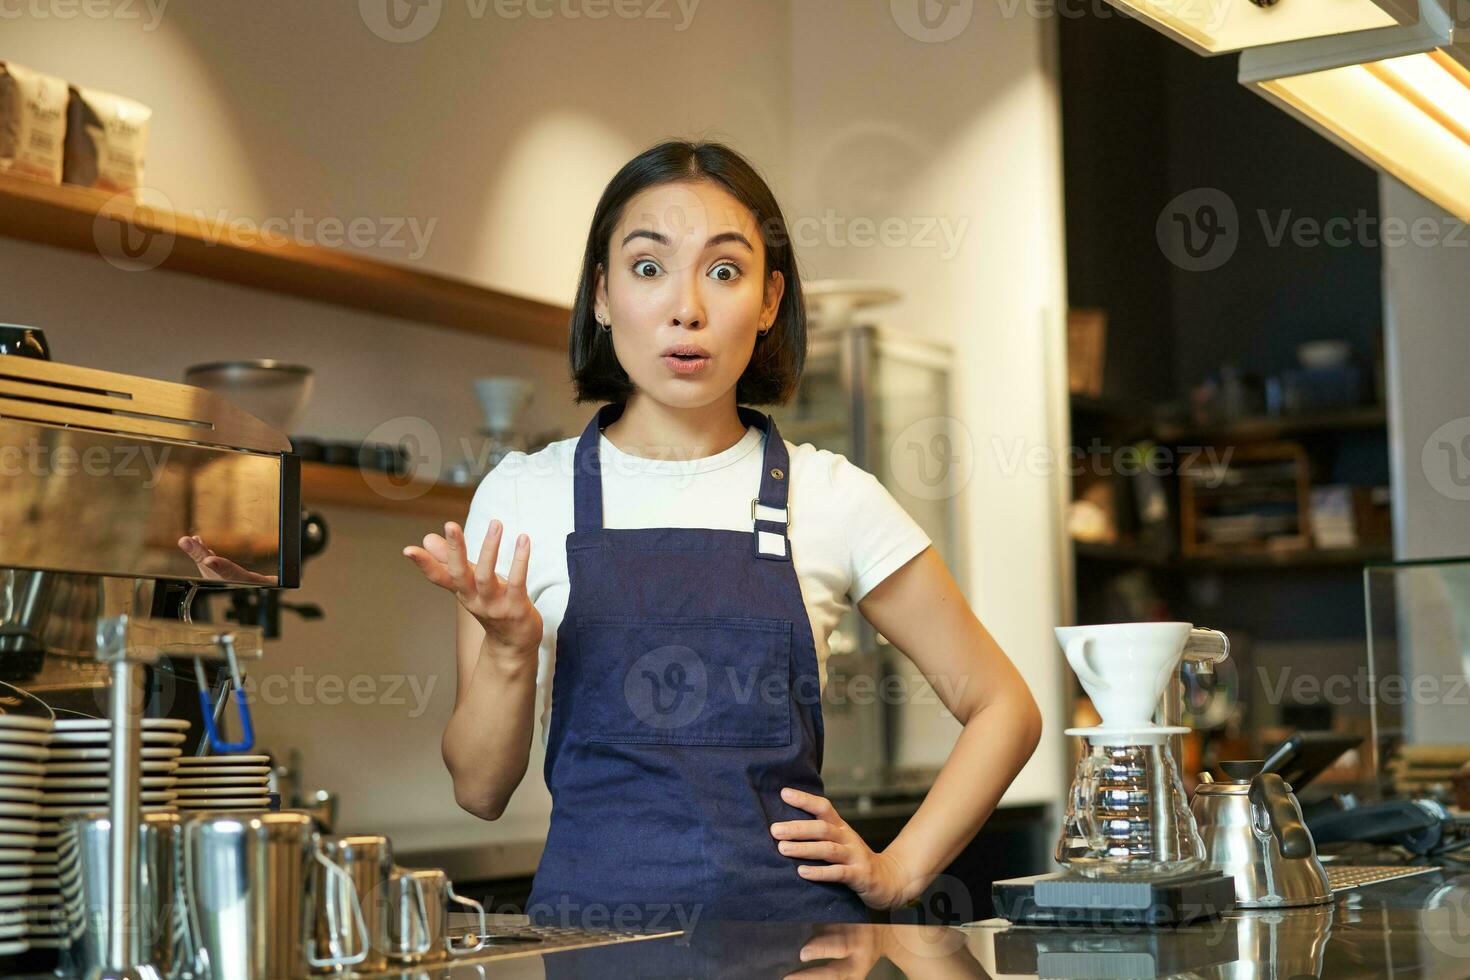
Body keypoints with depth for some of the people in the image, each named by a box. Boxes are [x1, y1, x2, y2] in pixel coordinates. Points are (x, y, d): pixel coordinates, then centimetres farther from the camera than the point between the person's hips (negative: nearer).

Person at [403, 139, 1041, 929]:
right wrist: (508, 652, -11)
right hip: (590, 915, 0)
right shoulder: (521, 496, 5)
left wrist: (898, 871, 5)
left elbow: (1002, 707, 13)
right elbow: (480, 790, 6)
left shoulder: (830, 498, 3)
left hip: (789, 919, 0)